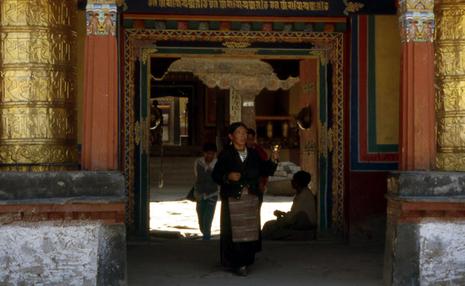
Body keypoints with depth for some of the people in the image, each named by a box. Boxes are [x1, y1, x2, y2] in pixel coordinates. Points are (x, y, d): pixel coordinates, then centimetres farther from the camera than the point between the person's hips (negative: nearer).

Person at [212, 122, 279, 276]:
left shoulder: (253, 154, 10)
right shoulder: (225, 155, -3)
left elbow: (265, 171, 10)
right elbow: (215, 175, -7)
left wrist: (273, 161, -6)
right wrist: (227, 177, -24)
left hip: (251, 198, 5)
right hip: (233, 198, -4)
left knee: (250, 230, 6)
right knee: (235, 231, -5)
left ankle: (246, 260, 18)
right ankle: (237, 263, 1)